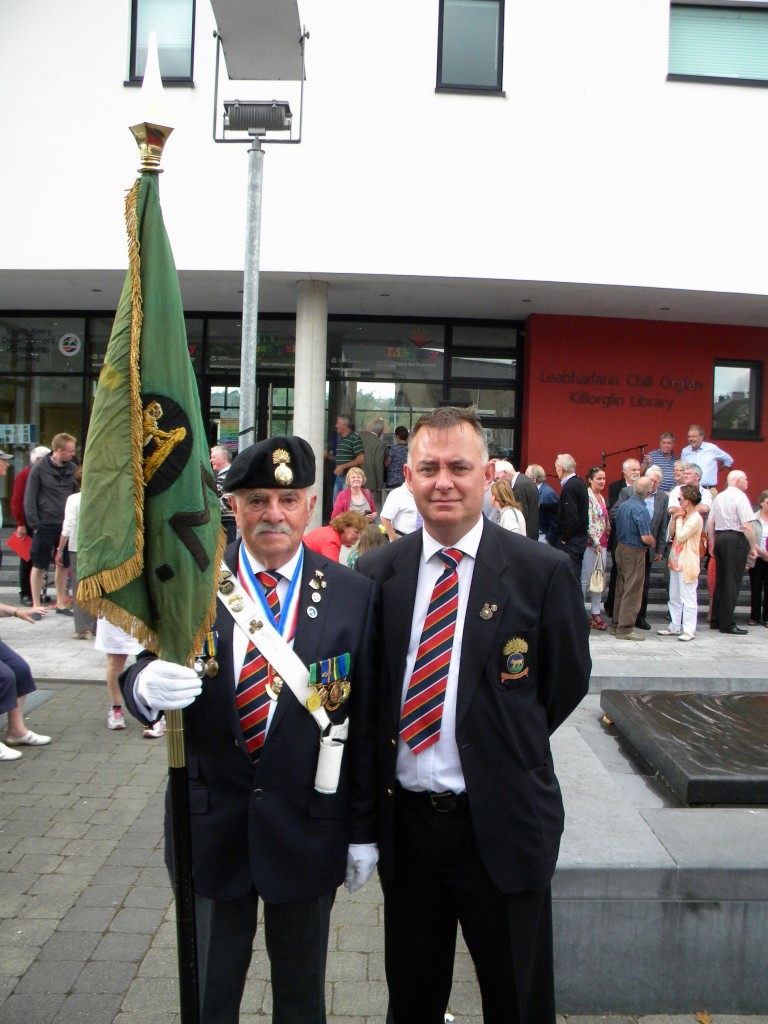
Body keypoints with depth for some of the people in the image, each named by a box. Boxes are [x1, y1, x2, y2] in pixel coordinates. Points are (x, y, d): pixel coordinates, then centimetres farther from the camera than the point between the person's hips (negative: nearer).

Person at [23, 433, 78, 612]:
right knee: (39, 566, 5)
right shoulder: (39, 469, -7)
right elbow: (29, 499, -5)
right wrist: (34, 524, -10)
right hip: (45, 525, -4)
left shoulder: (72, 468, 5)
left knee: (63, 565, 11)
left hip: (66, 525, 4)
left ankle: (61, 604, 22)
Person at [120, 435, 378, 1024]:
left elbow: (365, 721, -4)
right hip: (210, 825, 1)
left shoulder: (353, 595, -6)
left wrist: (363, 832, 0)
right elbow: (140, 676, -6)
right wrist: (148, 685, -31)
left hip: (307, 827, 0)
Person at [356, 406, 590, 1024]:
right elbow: (365, 689, 8)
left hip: (501, 826, -2)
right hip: (404, 820, 3)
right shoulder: (376, 573, -2)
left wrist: (509, 745, 4)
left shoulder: (542, 572, -11)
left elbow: (567, 682, 1)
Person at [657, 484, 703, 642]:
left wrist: (679, 518, -9)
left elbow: (680, 537, -20)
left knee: (688, 598, -5)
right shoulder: (683, 516, 12)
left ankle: (688, 630, -1)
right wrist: (674, 518, -2)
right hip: (676, 561, 9)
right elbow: (671, 535, 10)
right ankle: (675, 627, 21)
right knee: (674, 597, 13)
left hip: (687, 564, -9)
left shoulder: (696, 519, -14)